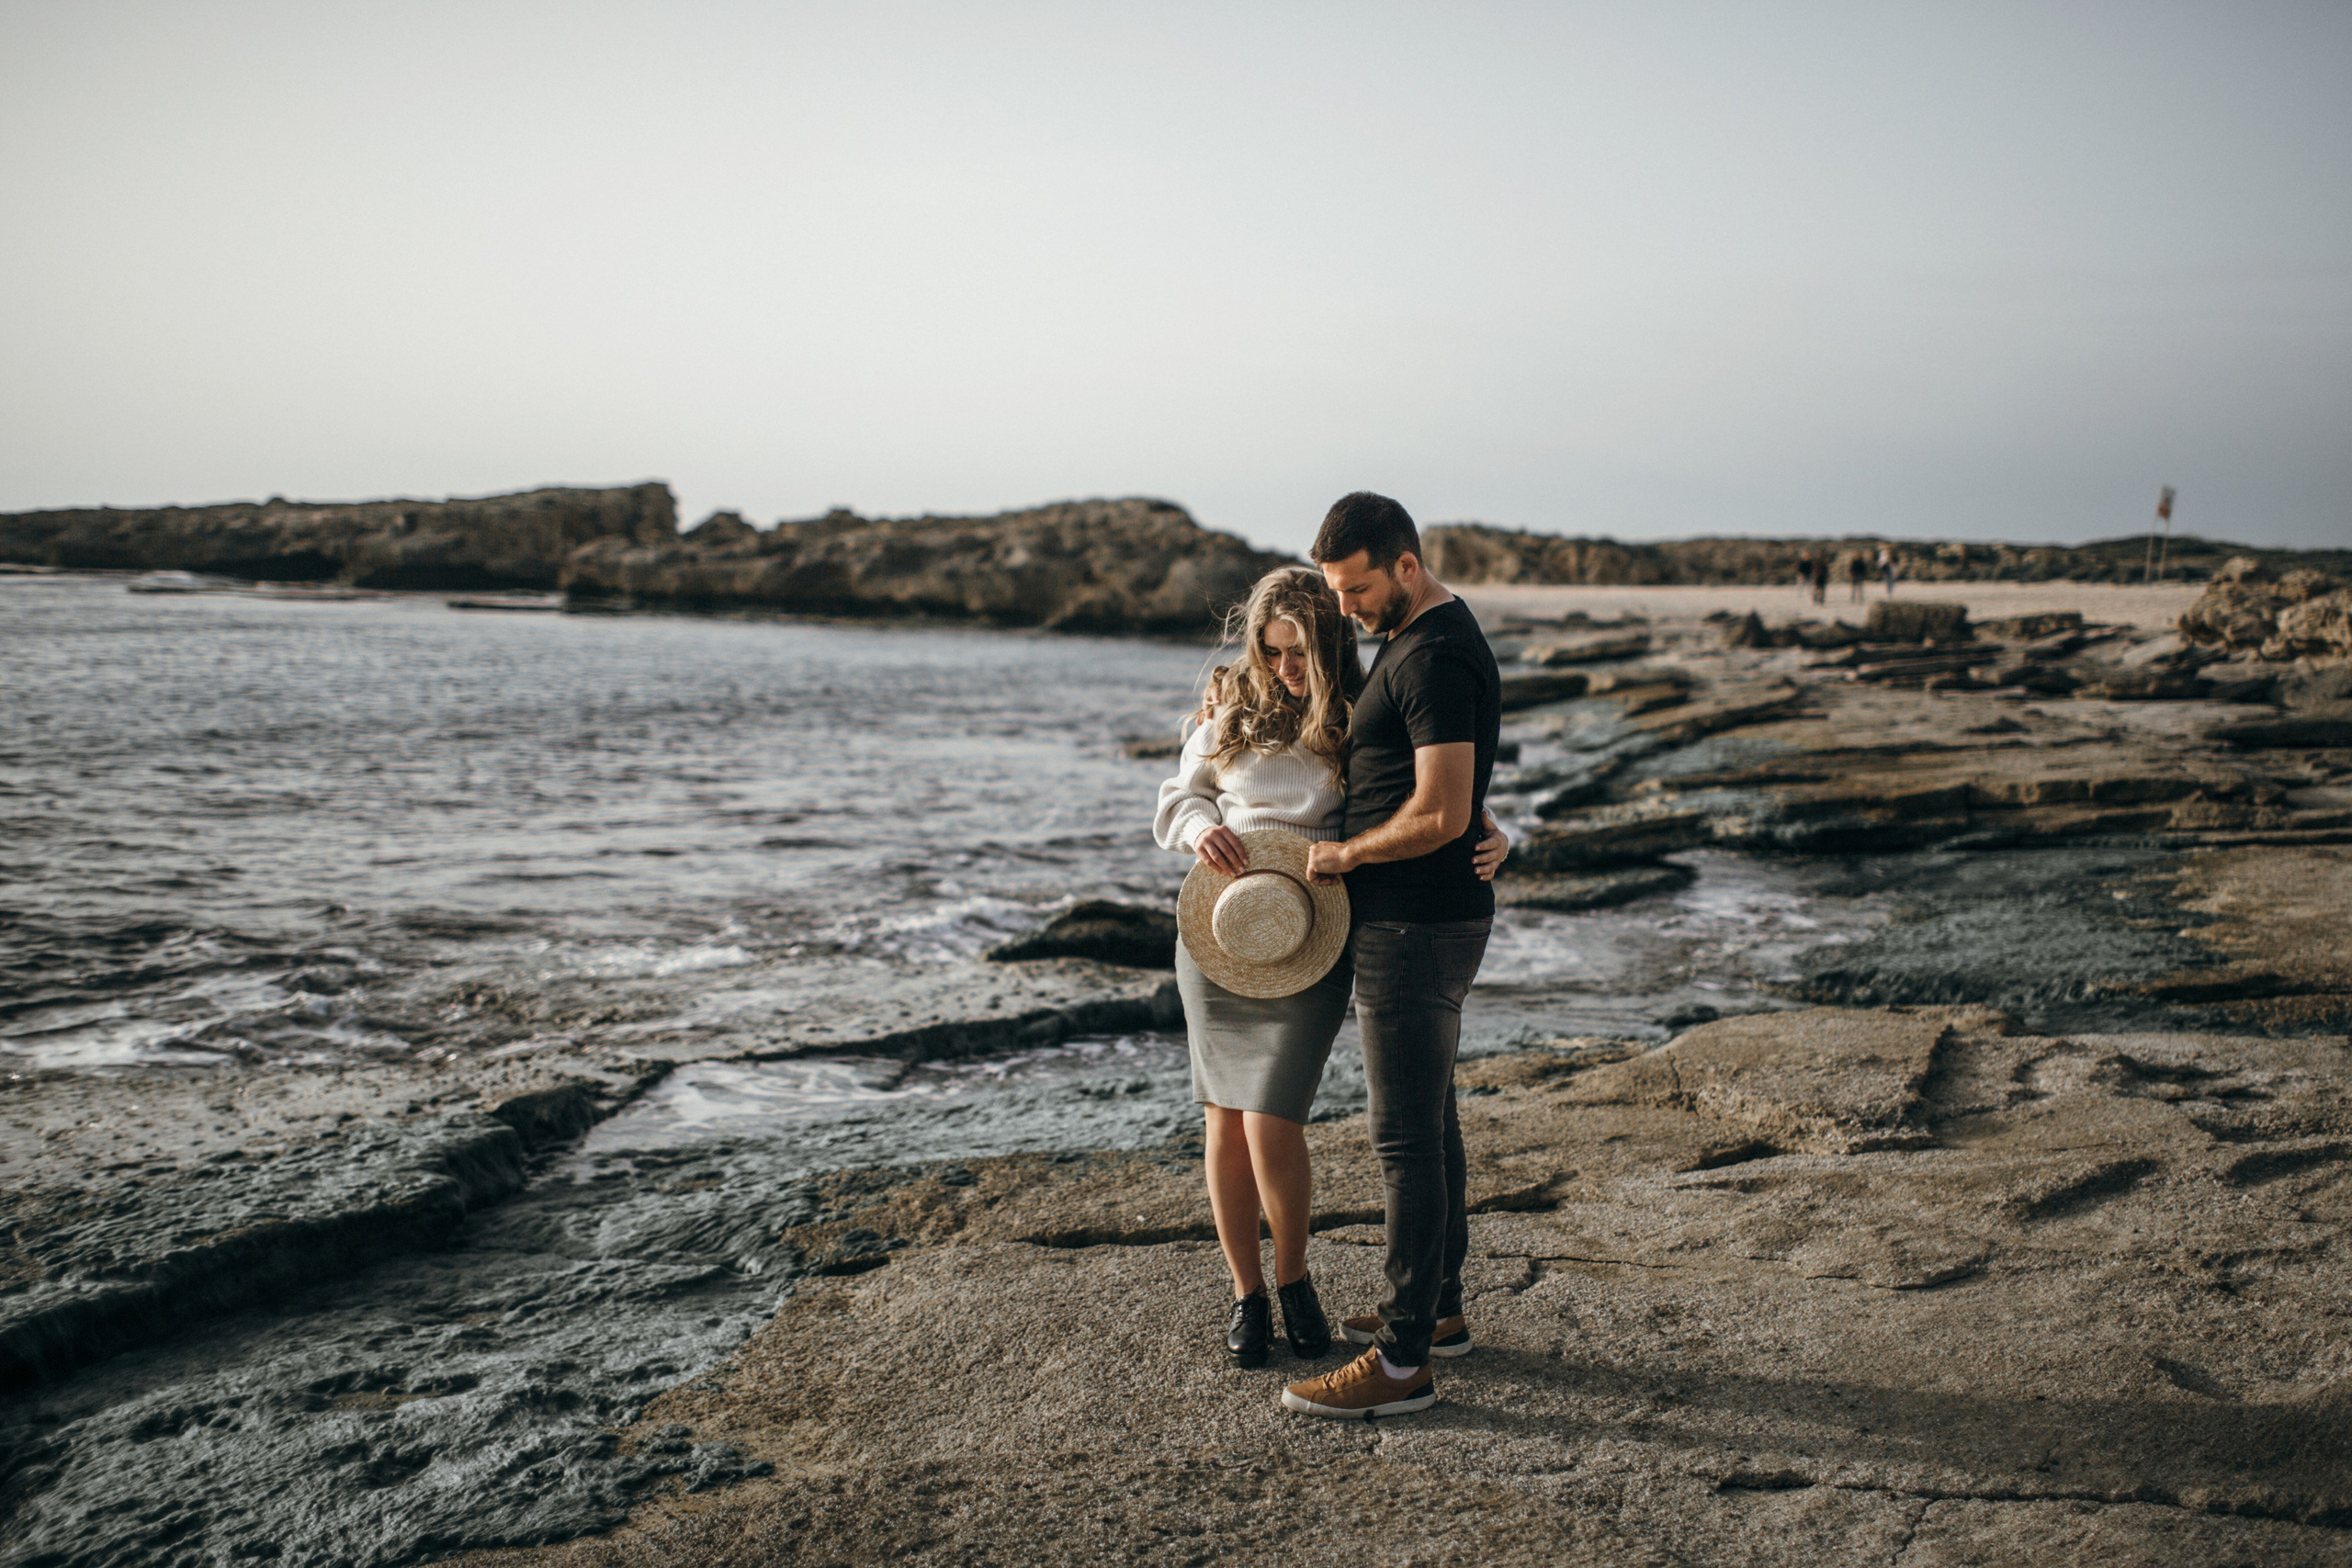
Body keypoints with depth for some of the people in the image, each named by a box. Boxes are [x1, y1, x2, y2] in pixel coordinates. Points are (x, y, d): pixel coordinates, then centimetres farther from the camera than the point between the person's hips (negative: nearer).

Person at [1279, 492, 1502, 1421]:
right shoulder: (1416, 642, 13)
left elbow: (1442, 813, -27)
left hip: (1416, 931, -11)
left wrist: (1345, 853, -12)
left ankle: (1402, 1362, 1)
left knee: (1407, 1136, -6)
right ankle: (1438, 1309, 30)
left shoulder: (1436, 659, -19)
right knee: (1428, 1120, 18)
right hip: (1418, 922, 11)